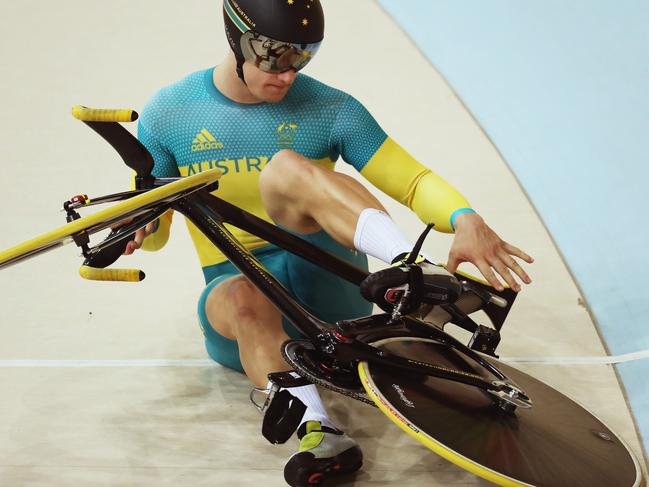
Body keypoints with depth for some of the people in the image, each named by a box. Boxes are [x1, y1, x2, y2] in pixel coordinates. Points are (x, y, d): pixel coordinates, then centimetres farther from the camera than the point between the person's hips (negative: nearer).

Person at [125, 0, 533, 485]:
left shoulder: (330, 109, 0)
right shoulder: (168, 114, 2)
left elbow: (413, 180, -6)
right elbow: (152, 230, 10)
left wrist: (467, 220, -27)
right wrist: (139, 228, -15)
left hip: (324, 280, 0)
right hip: (232, 286, 1)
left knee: (286, 168, -29)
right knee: (243, 298, -39)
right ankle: (319, 432, -52)